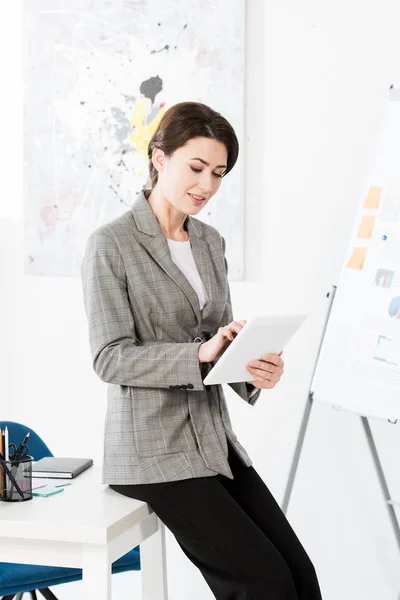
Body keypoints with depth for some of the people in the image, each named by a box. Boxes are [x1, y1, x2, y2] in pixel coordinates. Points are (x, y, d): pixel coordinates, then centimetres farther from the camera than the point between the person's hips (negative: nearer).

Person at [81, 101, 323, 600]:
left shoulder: (210, 242, 12)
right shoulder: (110, 245, -9)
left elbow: (220, 341, 14)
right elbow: (110, 358, -14)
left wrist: (255, 369, -9)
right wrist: (199, 353, -26)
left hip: (215, 439, 7)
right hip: (152, 449, -7)